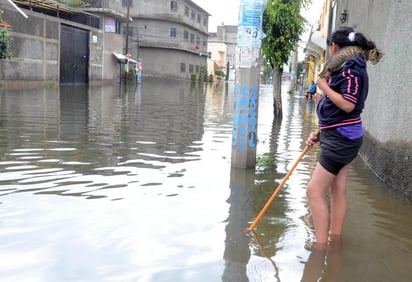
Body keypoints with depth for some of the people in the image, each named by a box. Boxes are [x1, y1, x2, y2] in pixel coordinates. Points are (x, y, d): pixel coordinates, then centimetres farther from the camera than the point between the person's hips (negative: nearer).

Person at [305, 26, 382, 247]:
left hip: (341, 138, -9)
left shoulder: (352, 69, -14)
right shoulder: (345, 68, 14)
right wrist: (319, 132, 12)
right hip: (340, 137, 9)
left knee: (315, 190, -8)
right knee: (338, 191, 13)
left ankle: (321, 244, -2)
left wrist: (324, 86, -13)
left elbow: (348, 105, -24)